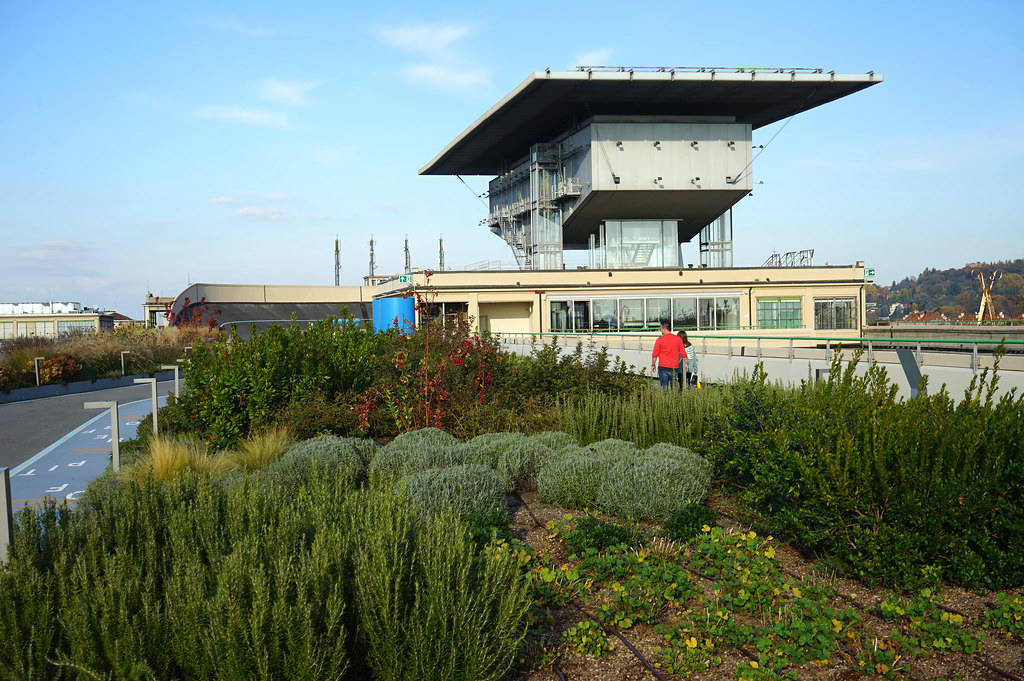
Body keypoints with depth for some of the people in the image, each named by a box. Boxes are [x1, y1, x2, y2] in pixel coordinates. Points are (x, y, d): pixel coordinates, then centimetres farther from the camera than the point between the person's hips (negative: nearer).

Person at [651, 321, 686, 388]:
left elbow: (655, 354, -4)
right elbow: (683, 353, 3)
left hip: (663, 366, -2)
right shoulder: (678, 339, 2)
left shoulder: (660, 339, -6)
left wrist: (653, 364, 8)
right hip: (674, 367, 2)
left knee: (664, 386, 1)